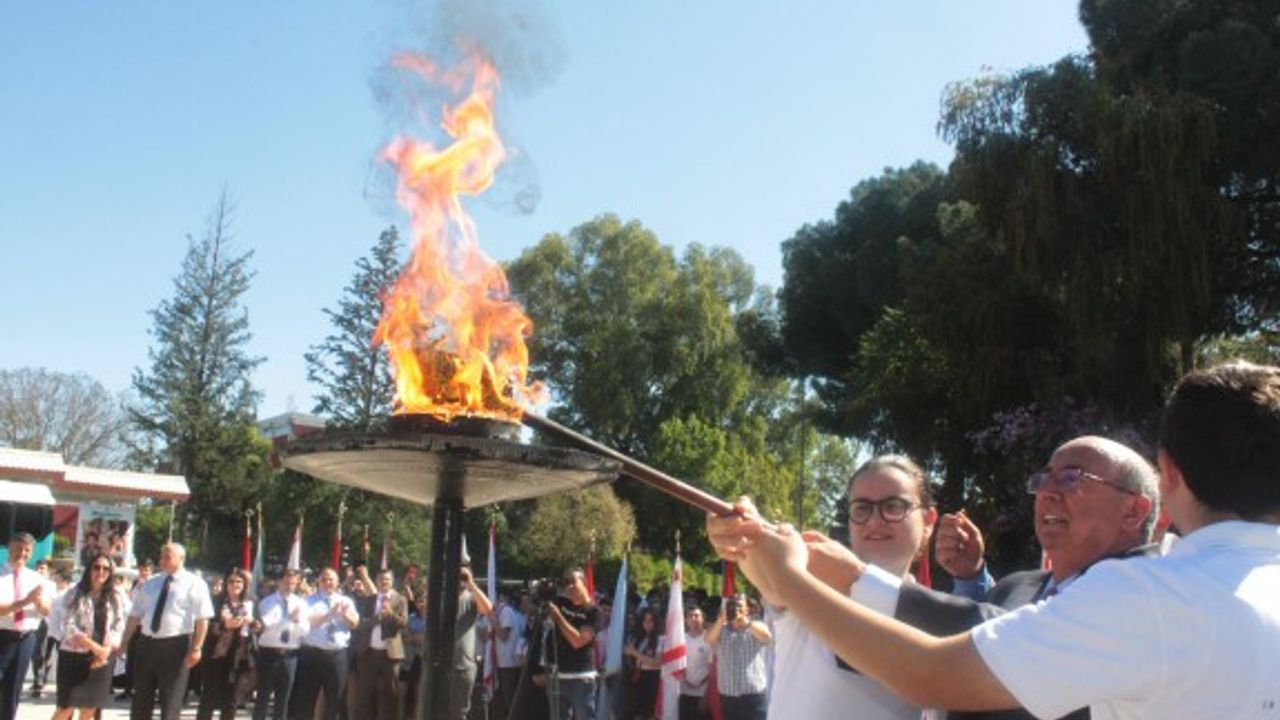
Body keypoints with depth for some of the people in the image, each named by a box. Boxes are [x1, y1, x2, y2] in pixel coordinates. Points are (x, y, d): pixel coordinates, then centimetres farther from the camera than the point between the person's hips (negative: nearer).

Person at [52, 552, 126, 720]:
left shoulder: (115, 598, 8)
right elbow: (68, 625, -12)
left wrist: (107, 649, -13)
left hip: (101, 659, 3)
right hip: (74, 656, -3)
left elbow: (119, 627, 4)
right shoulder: (74, 594, -2)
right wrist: (94, 646, -20)